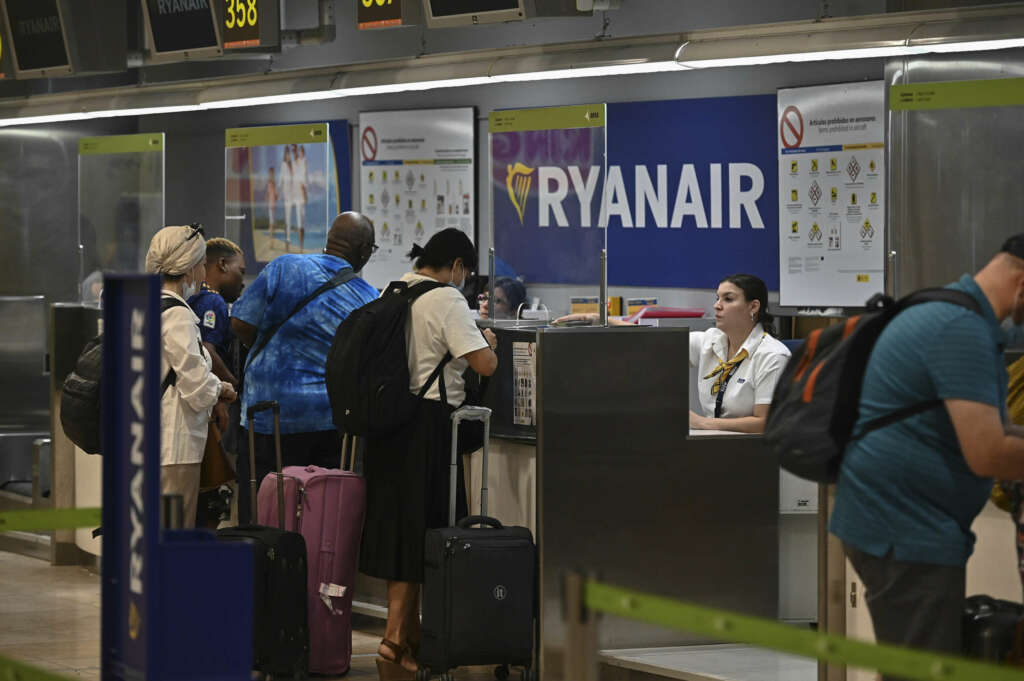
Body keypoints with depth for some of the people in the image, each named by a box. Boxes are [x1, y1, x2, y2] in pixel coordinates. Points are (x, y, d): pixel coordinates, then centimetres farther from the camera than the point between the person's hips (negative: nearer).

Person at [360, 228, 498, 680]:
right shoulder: (447, 301, -12)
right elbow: (485, 365, -17)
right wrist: (489, 342, 4)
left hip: (389, 419, 8)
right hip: (430, 423, -8)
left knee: (397, 525, 12)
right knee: (420, 530, -4)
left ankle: (410, 637, 20)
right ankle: (395, 641, -7)